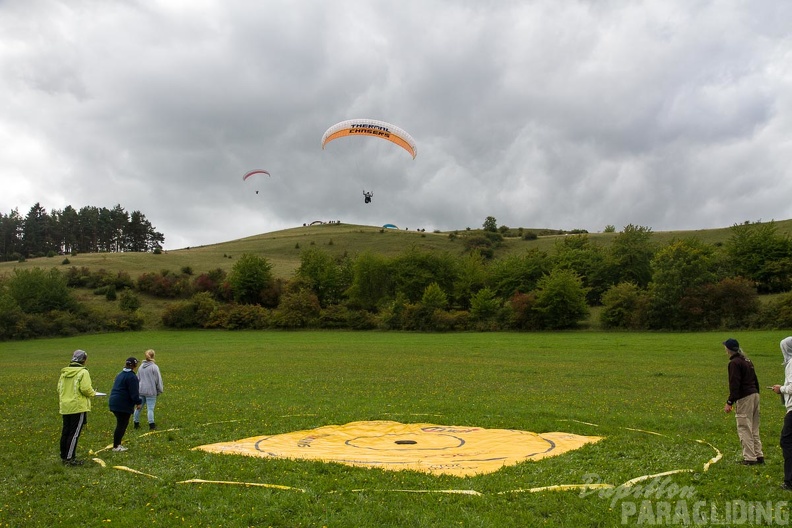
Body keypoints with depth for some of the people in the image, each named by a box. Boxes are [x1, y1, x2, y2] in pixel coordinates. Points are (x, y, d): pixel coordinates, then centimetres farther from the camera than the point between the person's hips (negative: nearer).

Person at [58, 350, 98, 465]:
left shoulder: (64, 372, 11)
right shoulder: (83, 372, -11)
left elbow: (59, 389, 14)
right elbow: (85, 389, -19)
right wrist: (93, 392, 0)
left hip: (65, 407, 7)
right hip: (78, 407, -7)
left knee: (65, 432, 15)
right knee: (74, 433, -2)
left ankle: (64, 456, 24)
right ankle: (70, 458, -1)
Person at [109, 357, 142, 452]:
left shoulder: (120, 374, 15)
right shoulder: (131, 377, -14)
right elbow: (134, 392, -17)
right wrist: (138, 402, -6)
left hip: (115, 402, 9)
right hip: (124, 405, -9)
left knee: (122, 424, 16)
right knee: (121, 425, -1)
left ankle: (118, 444, 21)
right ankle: (116, 446, 4)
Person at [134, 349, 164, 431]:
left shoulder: (141, 366, 10)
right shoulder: (154, 367, -10)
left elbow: (138, 378, 19)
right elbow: (158, 380, -7)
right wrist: (159, 390, 3)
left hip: (141, 390, 6)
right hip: (151, 391, -6)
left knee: (139, 407, 16)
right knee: (150, 408, -4)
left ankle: (136, 423, 26)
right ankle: (151, 424, -2)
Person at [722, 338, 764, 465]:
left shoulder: (734, 363, -13)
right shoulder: (747, 361, 16)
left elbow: (734, 384, -19)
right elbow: (755, 380, 19)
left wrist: (730, 402, -18)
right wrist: (756, 394, 23)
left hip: (744, 398, -9)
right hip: (755, 395, 9)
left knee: (744, 428, -4)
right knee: (754, 429, 16)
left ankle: (750, 458, -2)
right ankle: (759, 455, 20)